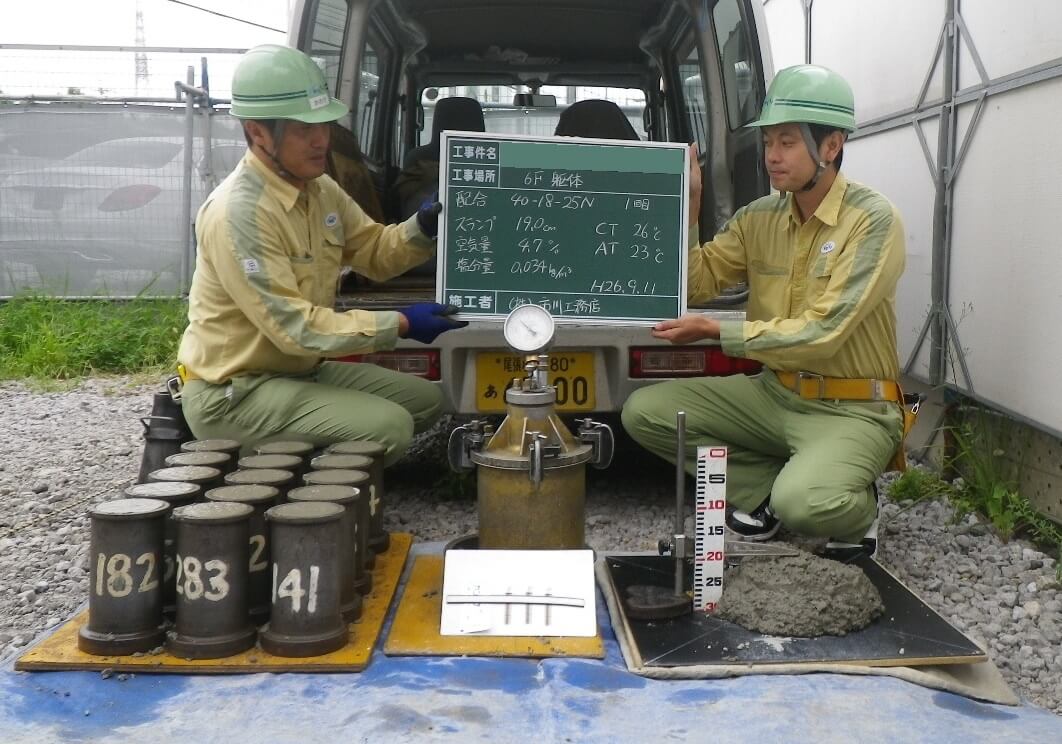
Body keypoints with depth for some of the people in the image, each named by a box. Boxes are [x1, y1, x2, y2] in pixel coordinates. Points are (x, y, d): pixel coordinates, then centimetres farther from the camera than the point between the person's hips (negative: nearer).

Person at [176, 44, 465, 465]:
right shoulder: (237, 212, -25)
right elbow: (294, 326, -28)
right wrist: (400, 325, -28)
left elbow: (375, 252, 12)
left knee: (424, 399, 13)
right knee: (389, 427, -22)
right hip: (233, 392, -9)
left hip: (303, 370, 9)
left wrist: (422, 228, -10)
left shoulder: (320, 189, 3)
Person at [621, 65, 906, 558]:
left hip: (850, 409, -6)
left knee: (803, 503, -35)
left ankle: (855, 507, 4)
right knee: (643, 411, -7)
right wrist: (687, 206, -6)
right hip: (774, 393, 6)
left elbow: (823, 333, -22)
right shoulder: (758, 219, 4)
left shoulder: (872, 220, -15)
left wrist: (717, 332, -21)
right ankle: (768, 486, 6)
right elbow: (696, 284, 3)